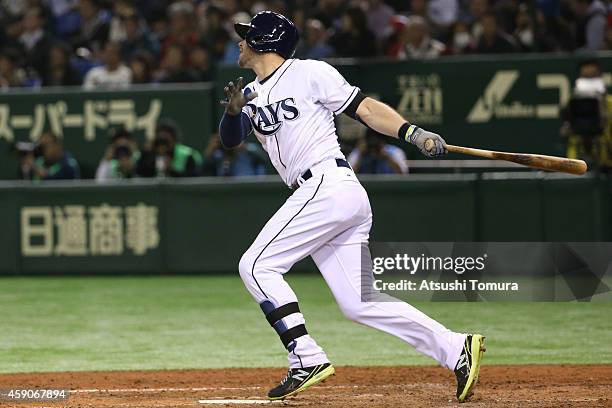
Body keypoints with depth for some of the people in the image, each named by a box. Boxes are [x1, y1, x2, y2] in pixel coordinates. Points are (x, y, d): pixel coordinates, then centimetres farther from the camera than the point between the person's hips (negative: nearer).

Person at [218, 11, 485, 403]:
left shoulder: (309, 72, 1)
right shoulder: (252, 94, 22)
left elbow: (365, 107, -2)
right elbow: (231, 139, 11)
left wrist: (414, 133, -13)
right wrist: (233, 110, -11)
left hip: (328, 187, -8)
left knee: (257, 265, -9)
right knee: (359, 302, 1)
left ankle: (307, 357, -14)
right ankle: (455, 349, -3)